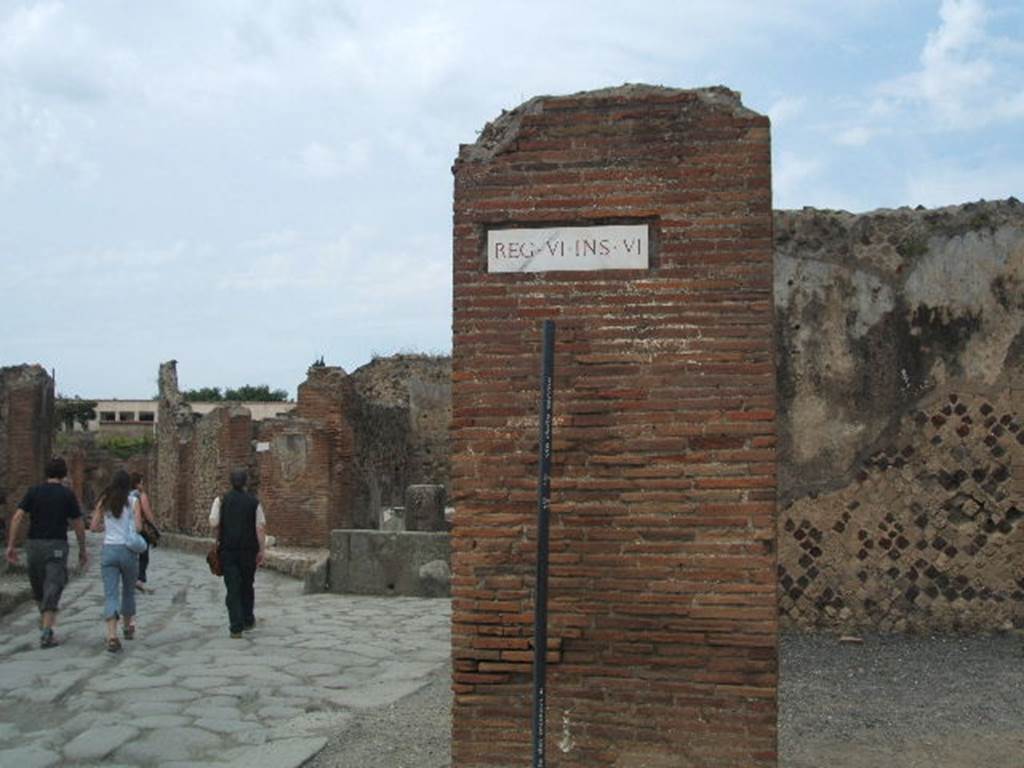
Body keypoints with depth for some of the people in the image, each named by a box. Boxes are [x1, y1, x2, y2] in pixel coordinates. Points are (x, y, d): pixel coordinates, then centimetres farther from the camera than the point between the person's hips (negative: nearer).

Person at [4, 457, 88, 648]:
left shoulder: (33, 491, 3)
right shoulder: (68, 494, -2)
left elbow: (17, 517, -5)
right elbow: (79, 525, 0)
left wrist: (11, 545, -2)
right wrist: (82, 549, 10)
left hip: (34, 544, 3)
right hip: (57, 546, -3)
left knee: (38, 584, 23)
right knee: (52, 589, -5)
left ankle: (45, 617, 42)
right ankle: (46, 632, -14)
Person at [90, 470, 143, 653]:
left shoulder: (104, 501, 3)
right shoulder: (133, 502, -3)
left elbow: (95, 526, 3)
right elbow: (138, 527, -10)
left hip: (109, 550, 1)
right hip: (128, 550, -1)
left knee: (110, 594, -4)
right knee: (128, 591, 19)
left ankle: (112, 635, -19)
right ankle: (128, 627, 35)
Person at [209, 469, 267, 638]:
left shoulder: (221, 500, 0)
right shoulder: (254, 502, -1)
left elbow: (213, 524, -7)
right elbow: (261, 527, -5)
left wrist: (219, 540, 10)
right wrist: (262, 550, -2)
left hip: (227, 549, -1)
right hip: (249, 549, 1)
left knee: (232, 588, 1)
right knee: (247, 586, 17)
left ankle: (236, 627, -6)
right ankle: (248, 621, 28)